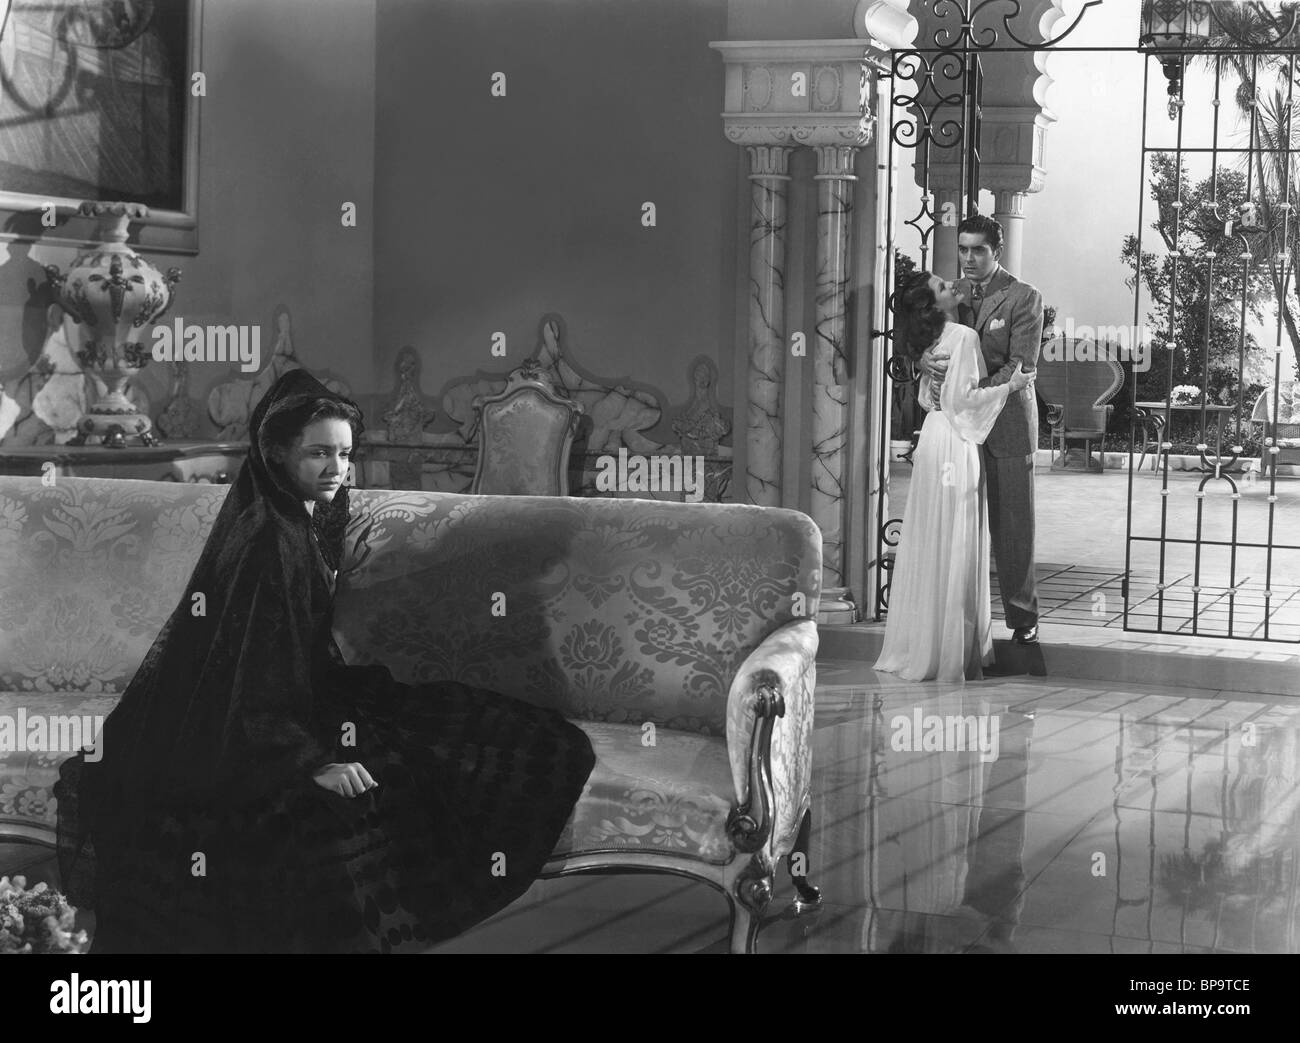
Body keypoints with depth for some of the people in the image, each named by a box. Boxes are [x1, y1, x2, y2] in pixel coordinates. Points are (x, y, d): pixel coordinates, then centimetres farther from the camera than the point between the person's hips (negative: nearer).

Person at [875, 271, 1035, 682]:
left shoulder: (931, 340, 11)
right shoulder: (964, 336, -14)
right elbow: (963, 397, -19)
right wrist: (1009, 386, -10)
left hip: (934, 435, 8)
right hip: (955, 442, -8)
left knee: (929, 543, 12)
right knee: (954, 545, -4)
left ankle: (916, 645, 17)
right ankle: (949, 653, 0)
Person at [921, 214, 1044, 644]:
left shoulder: (1024, 298, -4)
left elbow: (1021, 366, -12)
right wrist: (924, 359, -17)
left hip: (1006, 424, -3)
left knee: (1013, 525, 2)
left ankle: (1023, 617, 11)